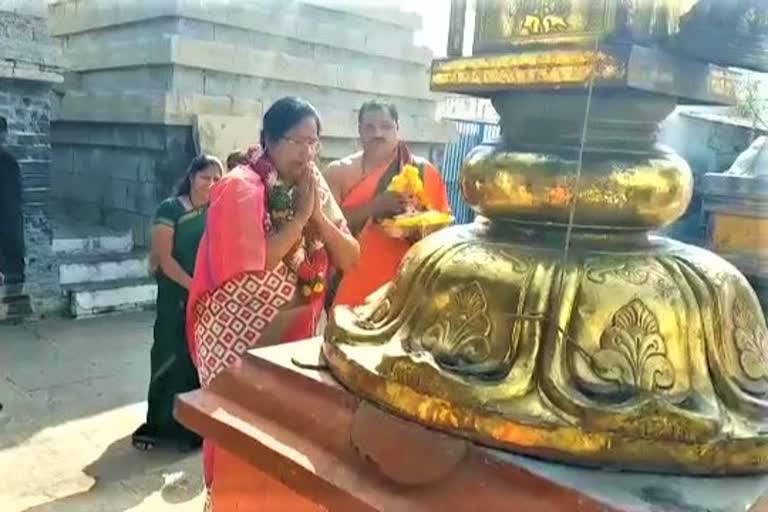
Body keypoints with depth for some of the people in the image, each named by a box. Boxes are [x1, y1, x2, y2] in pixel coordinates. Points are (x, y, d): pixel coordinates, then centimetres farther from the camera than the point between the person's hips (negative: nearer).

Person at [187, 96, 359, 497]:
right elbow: (252, 266, -26)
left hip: (297, 331, 6)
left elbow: (350, 259, -2)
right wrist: (300, 217, -20)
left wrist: (318, 214, -15)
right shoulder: (241, 187, -16)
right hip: (241, 336, -6)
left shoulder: (315, 188, 4)